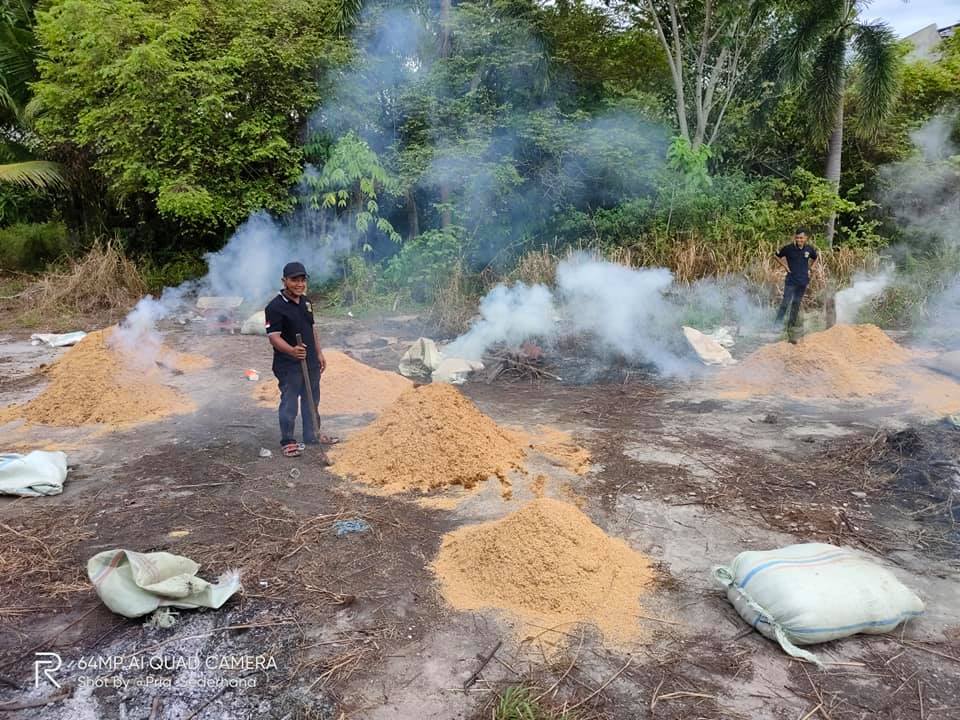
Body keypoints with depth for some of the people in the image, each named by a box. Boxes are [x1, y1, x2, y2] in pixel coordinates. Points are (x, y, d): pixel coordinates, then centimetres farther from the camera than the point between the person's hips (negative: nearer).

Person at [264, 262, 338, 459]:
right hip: (288, 366, -8)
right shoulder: (275, 307, -17)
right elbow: (274, 337, -23)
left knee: (311, 401, 19)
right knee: (289, 404, 2)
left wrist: (319, 354, 16)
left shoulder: (306, 302, 9)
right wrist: (292, 350, -40)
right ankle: (288, 441, 17)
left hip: (311, 363, 8)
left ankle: (312, 435, 35)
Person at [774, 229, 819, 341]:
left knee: (796, 304, 11)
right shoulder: (789, 248, -9)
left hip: (803, 281, 4)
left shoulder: (810, 249, 1)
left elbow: (815, 257, 21)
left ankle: (790, 328, 20)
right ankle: (777, 324, -6)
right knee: (785, 303, -11)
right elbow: (778, 256, 6)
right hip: (791, 280, -3)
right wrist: (785, 266, -2)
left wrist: (810, 268, 10)